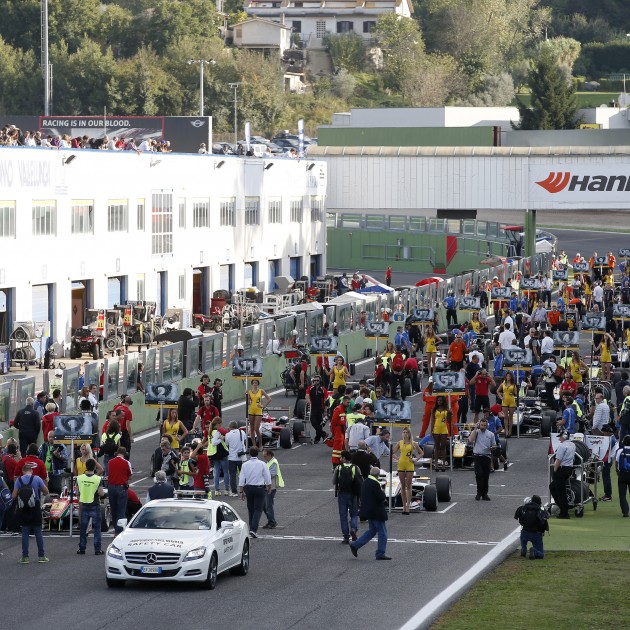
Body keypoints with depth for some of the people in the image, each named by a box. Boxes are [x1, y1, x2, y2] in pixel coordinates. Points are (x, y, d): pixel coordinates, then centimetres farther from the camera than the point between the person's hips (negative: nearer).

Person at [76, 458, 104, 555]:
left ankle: (82, 549, 14)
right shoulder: (98, 479, -14)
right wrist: (101, 492, 6)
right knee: (97, 528, 5)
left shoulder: (80, 478, -3)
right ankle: (97, 550, 2)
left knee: (83, 528, 12)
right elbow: (101, 493, -14)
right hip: (95, 506, -3)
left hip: (84, 505, 3)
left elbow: (78, 493, 5)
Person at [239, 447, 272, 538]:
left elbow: (241, 479, -1)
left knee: (250, 509, 16)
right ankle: (253, 529, -16)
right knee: (258, 509, -2)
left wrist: (241, 491, 7)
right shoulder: (262, 464, -8)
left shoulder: (245, 465, -3)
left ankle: (252, 528, 24)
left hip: (248, 488, 3)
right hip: (259, 488, -3)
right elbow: (268, 478, -1)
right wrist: (269, 487, 16)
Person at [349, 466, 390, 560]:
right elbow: (381, 497, -22)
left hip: (368, 510, 9)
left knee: (371, 531, 20)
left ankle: (355, 545, 14)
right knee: (382, 532, 1)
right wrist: (382, 492, -1)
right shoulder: (375, 484, -20)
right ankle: (381, 553, 3)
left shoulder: (365, 482, 8)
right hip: (376, 512, -9)